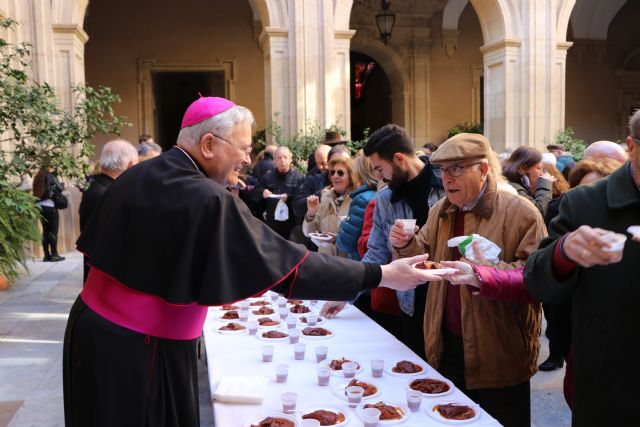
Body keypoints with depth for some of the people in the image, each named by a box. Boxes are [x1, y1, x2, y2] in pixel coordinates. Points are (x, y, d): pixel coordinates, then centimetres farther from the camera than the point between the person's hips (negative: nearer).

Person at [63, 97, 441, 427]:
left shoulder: (136, 177, 1)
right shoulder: (208, 201, -25)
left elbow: (97, 245, 11)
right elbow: (286, 264, -26)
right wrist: (379, 275, -22)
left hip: (95, 323, 8)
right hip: (139, 348, -8)